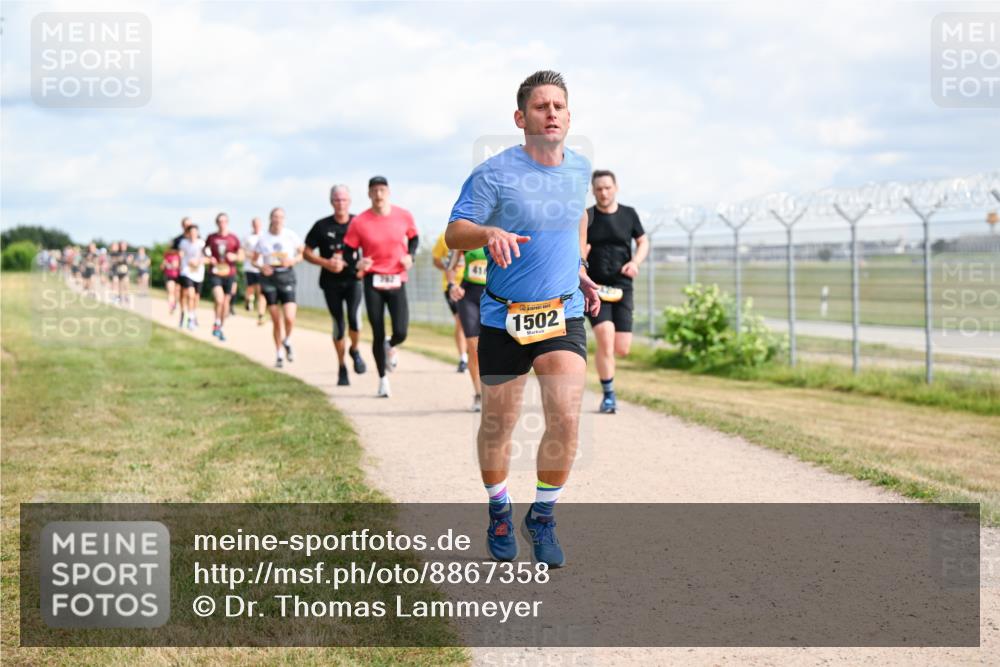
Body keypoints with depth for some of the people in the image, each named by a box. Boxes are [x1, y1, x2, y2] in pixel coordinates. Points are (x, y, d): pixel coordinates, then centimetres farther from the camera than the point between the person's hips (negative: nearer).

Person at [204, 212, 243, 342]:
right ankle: (216, 324, 1)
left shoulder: (233, 238, 1)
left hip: (229, 274, 2)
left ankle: (221, 328, 26)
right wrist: (209, 258, -4)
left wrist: (235, 257, -16)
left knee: (226, 302, 9)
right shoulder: (211, 237, 1)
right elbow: (205, 251, 17)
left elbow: (241, 256, 5)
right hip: (215, 273, -2)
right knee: (219, 300, -20)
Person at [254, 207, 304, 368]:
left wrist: (293, 260, -11)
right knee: (276, 320, 3)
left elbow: (302, 253, 8)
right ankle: (278, 355, 19)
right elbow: (255, 259, 9)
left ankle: (287, 341, 19)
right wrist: (262, 266, -12)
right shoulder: (263, 238, 0)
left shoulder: (291, 236, -2)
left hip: (286, 276, -1)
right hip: (269, 278, 1)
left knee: (289, 318, -14)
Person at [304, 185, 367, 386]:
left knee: (355, 320, -18)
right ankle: (341, 367, 22)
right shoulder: (322, 226, -2)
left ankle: (355, 351, 14)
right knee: (338, 325, 3)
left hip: (353, 279, 0)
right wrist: (326, 263, -12)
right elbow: (307, 252, 3)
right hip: (331, 282, 0)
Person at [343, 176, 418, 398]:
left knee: (400, 333, -12)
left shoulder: (403, 216, 0)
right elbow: (348, 251, 0)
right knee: (378, 335, -1)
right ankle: (382, 379, 17)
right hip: (373, 281, -1)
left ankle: (390, 347, 27)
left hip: (397, 281, 1)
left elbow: (414, 238, 17)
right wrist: (358, 264, -20)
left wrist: (410, 256, -1)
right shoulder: (359, 222, -6)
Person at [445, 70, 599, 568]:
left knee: (566, 421, -12)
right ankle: (499, 512, 33)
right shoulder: (493, 173, -11)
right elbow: (453, 232, -11)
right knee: (498, 426, 8)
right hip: (502, 319, -2)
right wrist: (489, 232, -31)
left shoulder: (580, 168, 4)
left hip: (564, 313, 3)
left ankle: (542, 517, 9)